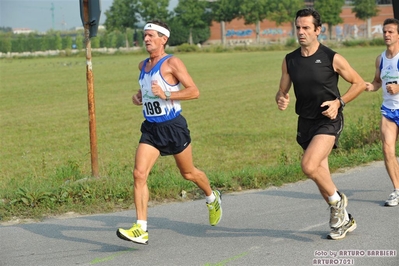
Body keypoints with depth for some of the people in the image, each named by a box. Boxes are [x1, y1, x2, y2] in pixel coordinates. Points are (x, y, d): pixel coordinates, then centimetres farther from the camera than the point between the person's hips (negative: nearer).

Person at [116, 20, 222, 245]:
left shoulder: (172, 63, -11)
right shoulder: (143, 66, 10)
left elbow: (194, 92, -15)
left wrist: (166, 95, -25)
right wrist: (140, 95, 9)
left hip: (173, 126, -5)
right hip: (151, 128, 5)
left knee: (188, 173, 13)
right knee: (139, 174, -12)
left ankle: (213, 198, 45)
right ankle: (141, 229, -14)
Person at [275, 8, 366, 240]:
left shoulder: (332, 58, -9)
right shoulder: (290, 61, 3)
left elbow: (359, 83, -1)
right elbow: (282, 91, 11)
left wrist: (339, 102, -14)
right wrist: (281, 100, -12)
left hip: (328, 121, -5)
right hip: (306, 122, 6)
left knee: (309, 166, -25)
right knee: (321, 176, 10)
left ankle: (337, 201, 1)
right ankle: (344, 220, 29)